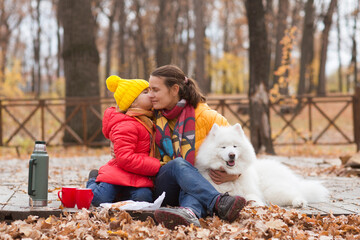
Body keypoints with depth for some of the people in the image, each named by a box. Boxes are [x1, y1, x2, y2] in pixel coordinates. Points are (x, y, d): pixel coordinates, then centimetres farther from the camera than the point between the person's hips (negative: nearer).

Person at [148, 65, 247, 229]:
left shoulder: (204, 115, -2)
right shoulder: (153, 116, 9)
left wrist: (235, 172, -14)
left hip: (197, 183, -1)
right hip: (163, 187, 1)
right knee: (178, 163, -33)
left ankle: (189, 212, -70)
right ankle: (219, 203, -53)